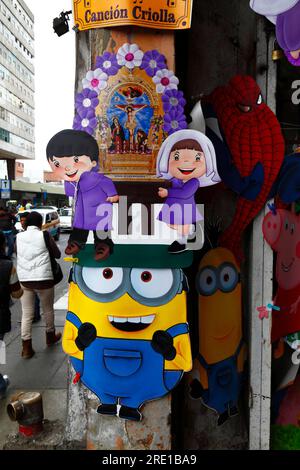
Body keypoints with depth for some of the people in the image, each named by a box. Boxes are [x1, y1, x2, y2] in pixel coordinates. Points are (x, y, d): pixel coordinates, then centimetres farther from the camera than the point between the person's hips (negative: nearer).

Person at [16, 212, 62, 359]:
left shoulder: (18, 236, 4)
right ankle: (50, 337, 36)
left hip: (24, 279, 3)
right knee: (48, 310, 18)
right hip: (43, 279, -2)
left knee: (26, 314, 9)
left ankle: (26, 348, 9)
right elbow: (57, 254, 3)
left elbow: (17, 255, 16)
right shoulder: (44, 235, -5)